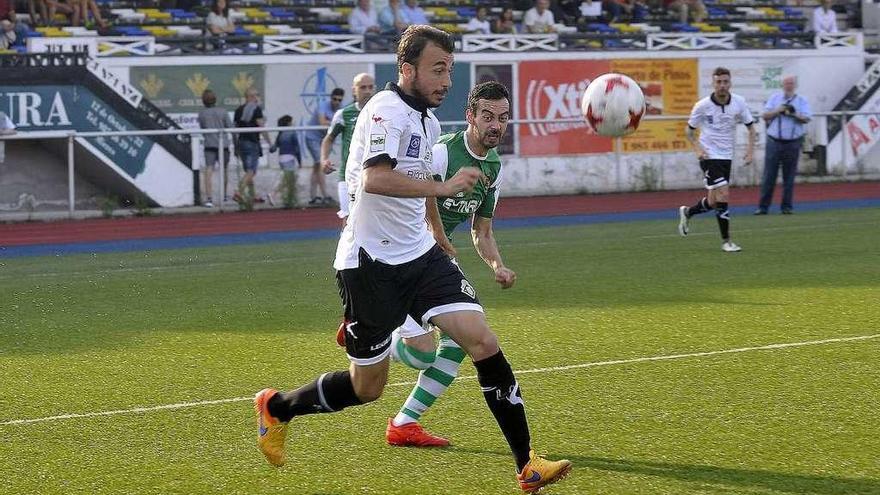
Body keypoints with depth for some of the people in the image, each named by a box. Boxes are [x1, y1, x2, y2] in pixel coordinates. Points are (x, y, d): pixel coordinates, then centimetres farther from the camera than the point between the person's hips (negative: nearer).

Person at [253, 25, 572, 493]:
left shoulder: (427, 120, 13)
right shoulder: (387, 111, -16)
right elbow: (375, 178, -32)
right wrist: (443, 186, -33)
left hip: (418, 254, 8)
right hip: (371, 262, -8)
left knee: (482, 342, -9)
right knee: (367, 386, 2)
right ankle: (275, 406, 29)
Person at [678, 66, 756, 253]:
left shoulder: (739, 102, -4)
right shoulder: (702, 106, -11)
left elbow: (750, 127, 7)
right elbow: (689, 130, 2)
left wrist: (750, 150, -6)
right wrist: (698, 149, -13)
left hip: (726, 156, 4)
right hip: (709, 155, -4)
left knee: (714, 202, 9)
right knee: (723, 195, -17)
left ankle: (687, 212, 39)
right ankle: (726, 241, -8)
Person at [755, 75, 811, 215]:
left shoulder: (801, 100, 7)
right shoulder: (774, 98, 11)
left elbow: (806, 119, -5)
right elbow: (764, 115, 5)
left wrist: (794, 114, -22)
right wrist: (778, 111, -11)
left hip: (793, 144, 0)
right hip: (774, 142, 0)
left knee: (789, 177, 3)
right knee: (769, 176, -2)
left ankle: (787, 206, 9)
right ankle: (763, 207, 0)